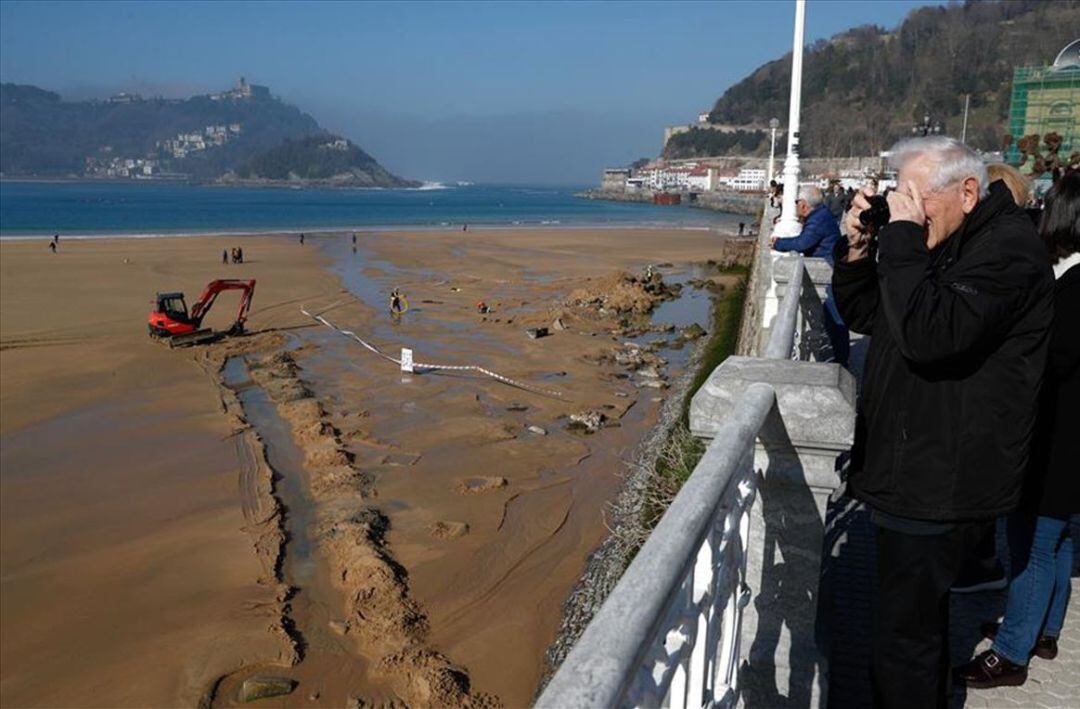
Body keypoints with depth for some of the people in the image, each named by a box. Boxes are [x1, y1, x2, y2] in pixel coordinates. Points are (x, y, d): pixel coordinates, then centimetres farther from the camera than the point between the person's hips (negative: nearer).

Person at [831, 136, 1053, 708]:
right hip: (908, 470, 10)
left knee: (902, 640, -4)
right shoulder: (940, 244, 11)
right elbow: (863, 315, 14)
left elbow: (928, 335, -32)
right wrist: (858, 248, -2)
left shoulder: (1008, 249, -18)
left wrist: (901, 239, -26)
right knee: (919, 614, 26)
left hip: (938, 486, -10)